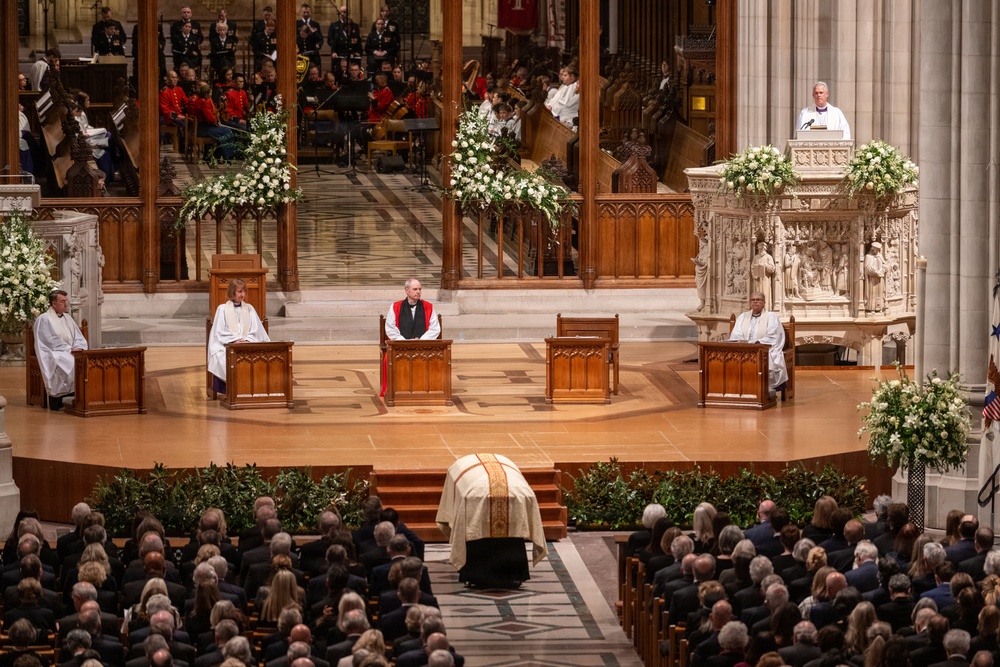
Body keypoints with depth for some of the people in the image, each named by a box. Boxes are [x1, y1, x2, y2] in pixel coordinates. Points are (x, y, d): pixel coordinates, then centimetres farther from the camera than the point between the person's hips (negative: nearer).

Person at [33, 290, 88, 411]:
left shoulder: (67, 318, 21)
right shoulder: (44, 319, -2)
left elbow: (79, 338, 19)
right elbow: (49, 342, -9)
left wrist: (78, 348, -3)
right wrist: (70, 350, -13)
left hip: (72, 353, 6)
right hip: (54, 354, -6)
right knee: (73, 364, -34)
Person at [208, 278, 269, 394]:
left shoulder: (249, 309, 18)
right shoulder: (222, 309, 9)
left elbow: (255, 329, 11)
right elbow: (220, 331, 2)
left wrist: (247, 340, -8)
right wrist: (234, 340, -12)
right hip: (227, 344, -2)